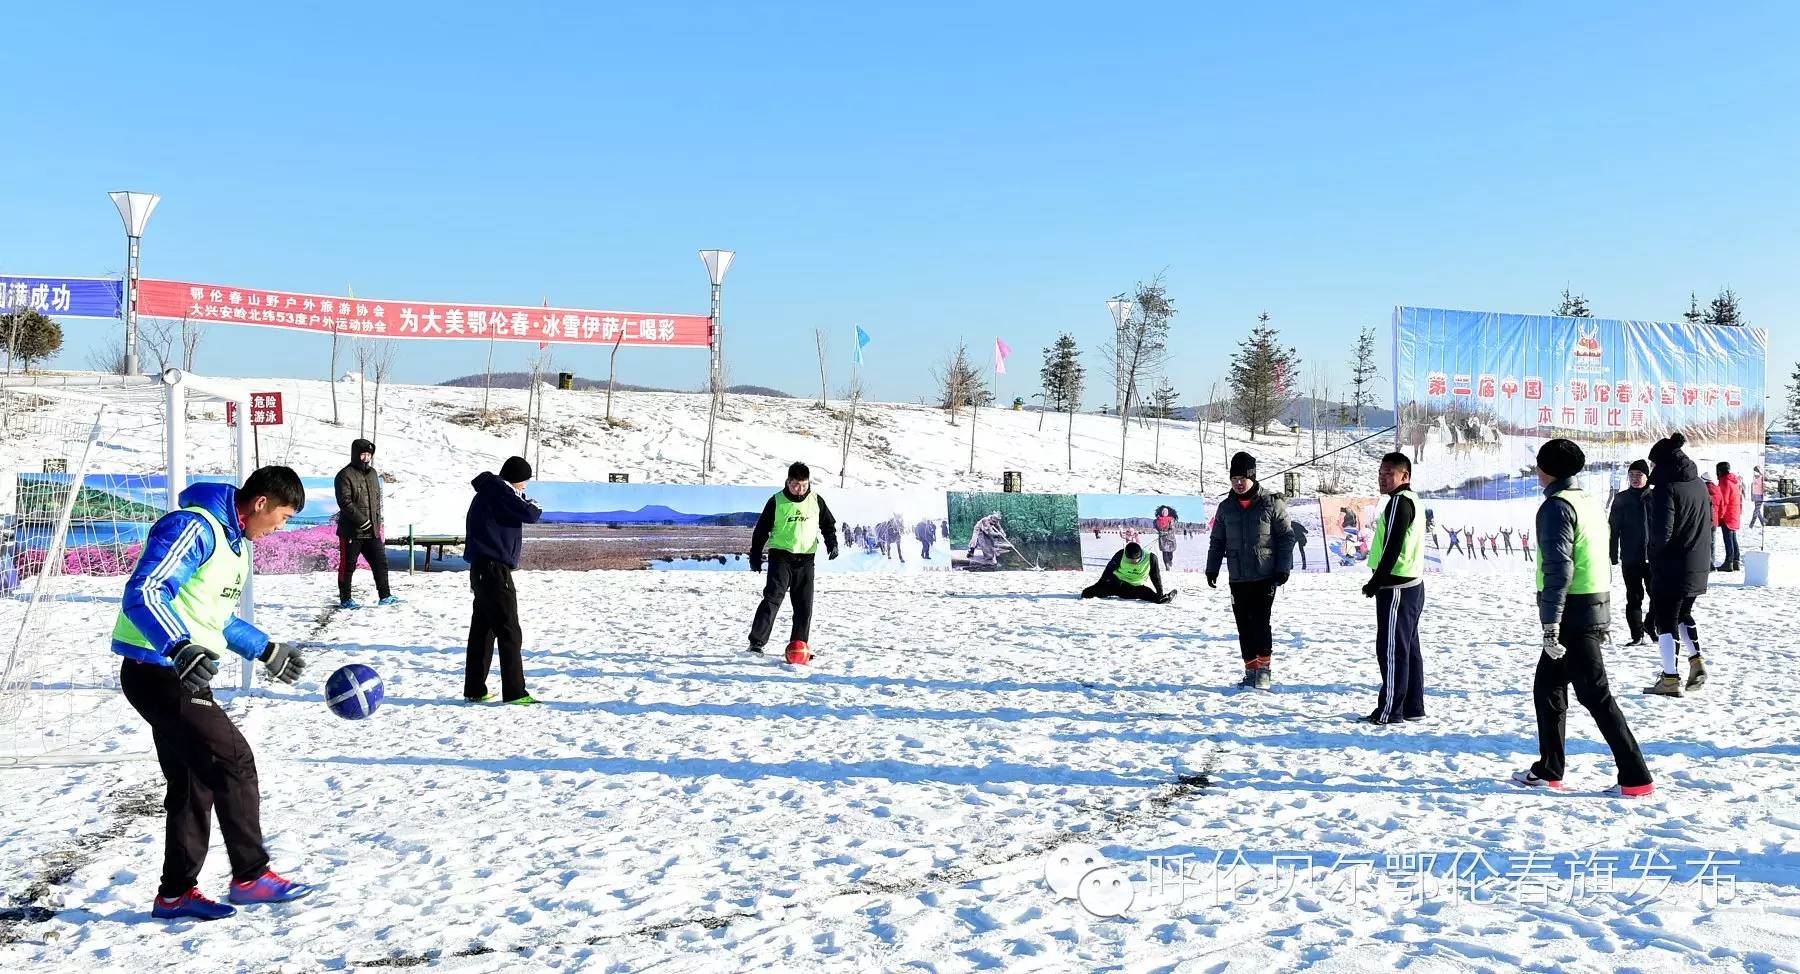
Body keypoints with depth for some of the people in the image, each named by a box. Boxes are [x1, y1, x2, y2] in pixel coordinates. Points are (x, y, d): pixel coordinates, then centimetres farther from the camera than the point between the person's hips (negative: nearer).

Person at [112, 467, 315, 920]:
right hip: (156, 672, -10)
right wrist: (181, 648, -39)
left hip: (184, 674, 10)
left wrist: (267, 651, 31)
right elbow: (143, 593, -27)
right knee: (234, 760, -9)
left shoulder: (233, 542, 15)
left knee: (195, 781, 12)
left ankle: (176, 892, 20)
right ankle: (250, 877, 2)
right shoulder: (193, 527, -17)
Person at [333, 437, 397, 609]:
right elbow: (345, 502, -18)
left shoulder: (373, 473, 14)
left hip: (372, 531, 7)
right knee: (348, 566, 4)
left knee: (380, 563, 6)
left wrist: (378, 524, 13)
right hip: (351, 531, -7)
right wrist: (362, 520, -20)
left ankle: (385, 596, 13)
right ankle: (345, 600, 13)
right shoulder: (345, 475, -10)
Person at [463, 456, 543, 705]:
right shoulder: (499, 491, -13)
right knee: (510, 633, -7)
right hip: (495, 569, -10)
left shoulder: (489, 491, 17)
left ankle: (474, 689, 17)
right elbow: (529, 515, -19)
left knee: (482, 630, 13)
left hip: (481, 569, 10)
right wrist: (535, 507, 1)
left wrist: (522, 499, 7)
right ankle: (514, 691, -7)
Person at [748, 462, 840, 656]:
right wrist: (755, 556, 2)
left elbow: (828, 524, 16)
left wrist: (831, 543, -2)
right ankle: (756, 641, -17)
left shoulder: (816, 501, 3)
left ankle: (799, 644, 16)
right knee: (773, 598, -16)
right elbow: (762, 529, 3)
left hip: (806, 558, 3)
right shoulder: (776, 501, -4)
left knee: (804, 604, 5)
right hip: (781, 556, -3)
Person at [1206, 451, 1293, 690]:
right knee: (1244, 625, 5)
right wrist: (1212, 568, 7)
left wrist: (1283, 568, -6)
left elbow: (1286, 537, 1)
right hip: (1238, 578, 4)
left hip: (1265, 577, -4)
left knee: (1260, 621, -10)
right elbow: (1217, 541, 16)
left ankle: (1264, 668, -1)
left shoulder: (1272, 504, -1)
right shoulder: (1226, 507, 9)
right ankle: (1250, 670, 12)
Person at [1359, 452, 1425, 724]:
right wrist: (1379, 582, 17)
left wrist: (1375, 583, -15)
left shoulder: (1399, 501, -15)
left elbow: (1393, 547, -21)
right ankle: (1413, 707, 19)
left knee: (1391, 649, -7)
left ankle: (1389, 710, -5)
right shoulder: (1411, 499, 18)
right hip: (1412, 585, 11)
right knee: (1409, 648, 14)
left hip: (1396, 587, -11)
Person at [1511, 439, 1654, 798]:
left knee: (1595, 695, -6)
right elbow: (1601, 560, 20)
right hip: (1596, 608, 10)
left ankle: (1635, 778, -5)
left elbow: (1558, 568, -22)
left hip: (1572, 613, -10)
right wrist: (1603, 621, 25)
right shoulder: (1590, 502, 15)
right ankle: (1548, 771, 23)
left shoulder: (1556, 506, -14)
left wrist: (1550, 624, -22)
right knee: (1546, 687, 17)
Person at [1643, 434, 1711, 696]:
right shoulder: (1700, 485, 8)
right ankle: (1696, 662, 15)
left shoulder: (1666, 488, -18)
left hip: (1670, 568, -8)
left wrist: (1651, 552, -3)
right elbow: (1709, 524, 16)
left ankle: (1670, 679, 2)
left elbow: (1661, 533, -22)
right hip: (1698, 567, 8)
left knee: (1665, 620, 1)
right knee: (1683, 614, 24)